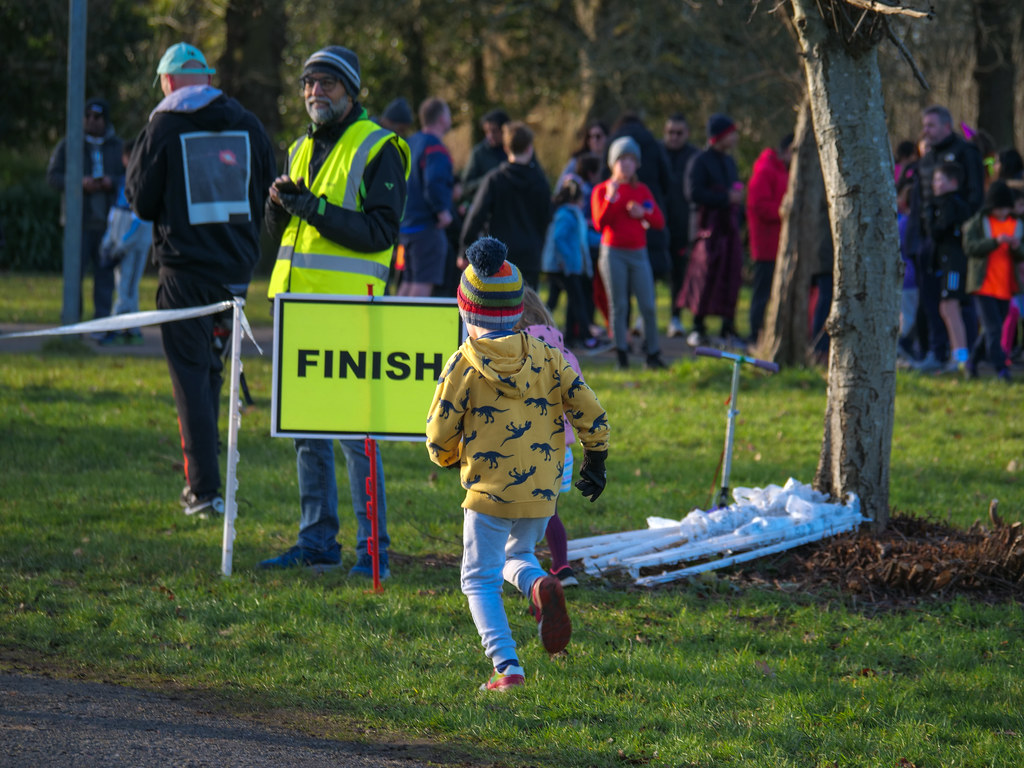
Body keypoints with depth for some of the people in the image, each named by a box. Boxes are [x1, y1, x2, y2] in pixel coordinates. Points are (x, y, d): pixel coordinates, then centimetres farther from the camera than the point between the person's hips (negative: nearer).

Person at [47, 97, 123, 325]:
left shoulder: (118, 147, 13)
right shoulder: (68, 146, 8)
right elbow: (53, 177, 2)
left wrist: (112, 182, -12)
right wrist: (80, 183, -15)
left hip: (107, 221, 1)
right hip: (79, 220, -1)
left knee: (105, 273, -2)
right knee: (75, 271, -6)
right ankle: (72, 322, 2)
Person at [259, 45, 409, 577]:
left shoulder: (377, 150, -6)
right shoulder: (302, 149, 16)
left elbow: (380, 232, -14)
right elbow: (279, 231, 19)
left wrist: (315, 207, -19)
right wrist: (280, 203, -3)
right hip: (299, 303, 8)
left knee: (355, 431, -8)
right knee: (306, 430, 10)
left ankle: (373, 549, -4)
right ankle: (316, 542, 16)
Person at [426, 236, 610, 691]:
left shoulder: (464, 365, -8)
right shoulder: (545, 359, 1)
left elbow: (439, 436, -4)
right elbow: (590, 414, 2)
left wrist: (449, 459, 19)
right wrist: (595, 463, 18)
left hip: (489, 491, -4)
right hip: (541, 491, 4)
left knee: (480, 580, 7)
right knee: (518, 556, 27)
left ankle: (507, 666, -9)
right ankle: (540, 586, -9)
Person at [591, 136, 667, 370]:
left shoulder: (642, 190, 12)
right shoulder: (602, 190, 3)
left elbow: (659, 222, 9)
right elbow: (600, 223, -9)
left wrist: (643, 213, -10)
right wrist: (611, 198, -19)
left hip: (638, 253, 3)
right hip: (613, 253, -3)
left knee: (648, 306, -4)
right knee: (618, 305, -3)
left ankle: (653, 353, 2)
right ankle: (621, 353, 2)